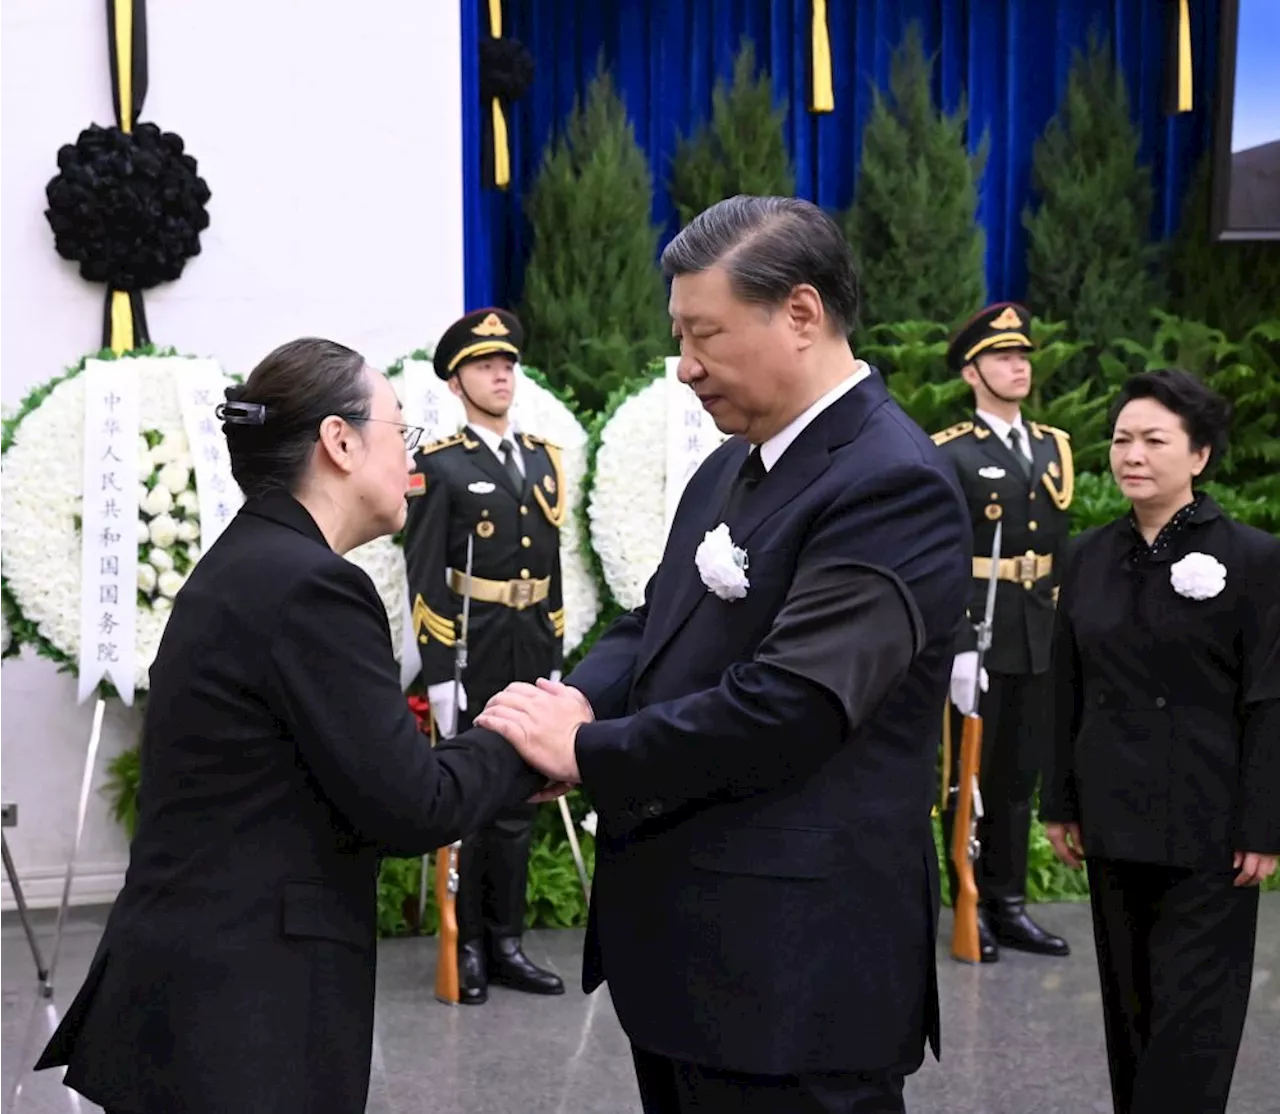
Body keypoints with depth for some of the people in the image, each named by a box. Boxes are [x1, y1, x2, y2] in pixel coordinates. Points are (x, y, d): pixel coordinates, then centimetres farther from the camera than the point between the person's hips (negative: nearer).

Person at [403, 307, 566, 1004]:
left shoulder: (543, 459, 13)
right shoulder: (438, 467, -5)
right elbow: (425, 579, -9)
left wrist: (555, 659, 11)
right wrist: (438, 676, -15)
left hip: (531, 656, 6)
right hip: (470, 657, -5)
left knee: (517, 803, 11)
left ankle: (506, 944, 21)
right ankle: (466, 949, 14)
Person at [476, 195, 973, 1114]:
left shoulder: (892, 484, -18)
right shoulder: (733, 467, 13)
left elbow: (787, 708, -26)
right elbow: (656, 625, 16)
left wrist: (584, 752, -16)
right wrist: (582, 699, -6)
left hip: (794, 969, -9)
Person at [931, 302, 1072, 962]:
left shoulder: (1054, 449, 13)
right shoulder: (949, 456, -6)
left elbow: (1060, 552, 17)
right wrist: (957, 648, -18)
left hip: (1040, 644, 6)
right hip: (977, 641, -6)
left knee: (1021, 777, 12)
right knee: (969, 778, 4)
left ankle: (1010, 905, 21)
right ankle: (970, 911, 13)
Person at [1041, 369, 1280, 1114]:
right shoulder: (1091, 555, 6)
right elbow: (1070, 690, 10)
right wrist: (1061, 802, 9)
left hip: (1208, 828, -4)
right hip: (1113, 820, 4)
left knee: (1190, 1013, 0)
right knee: (1129, 1004, 13)